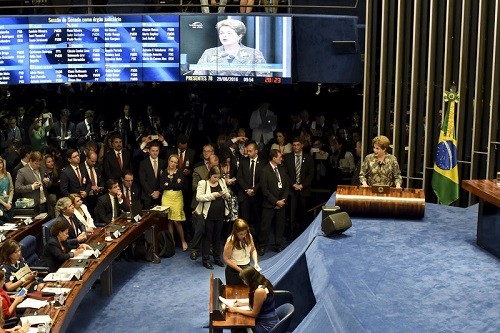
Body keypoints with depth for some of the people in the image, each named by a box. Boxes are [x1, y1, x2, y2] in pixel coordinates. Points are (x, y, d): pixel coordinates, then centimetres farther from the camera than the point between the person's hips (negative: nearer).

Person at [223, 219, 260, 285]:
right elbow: (226, 259, -16)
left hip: (247, 267, 4)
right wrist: (240, 270, -19)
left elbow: (253, 250, 8)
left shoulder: (249, 237, -7)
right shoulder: (231, 241, -20)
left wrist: (255, 262, -8)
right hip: (233, 270, -4)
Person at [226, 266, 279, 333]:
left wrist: (236, 309, -6)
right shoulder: (264, 283, -1)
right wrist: (242, 303, 15)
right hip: (270, 320, 8)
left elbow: (254, 313, -16)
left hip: (267, 326, -8)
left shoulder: (259, 291, -27)